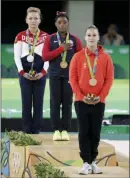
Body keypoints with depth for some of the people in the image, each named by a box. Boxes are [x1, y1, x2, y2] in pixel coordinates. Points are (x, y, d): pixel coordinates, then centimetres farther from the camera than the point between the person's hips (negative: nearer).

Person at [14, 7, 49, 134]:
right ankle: (27, 132, 4)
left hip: (40, 74, 0)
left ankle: (36, 132, 7)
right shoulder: (20, 36, 5)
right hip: (25, 74, 0)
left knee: (38, 104, 1)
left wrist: (43, 72, -10)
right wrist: (22, 72, -10)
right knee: (26, 104, -1)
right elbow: (16, 56, 2)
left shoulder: (45, 36, 6)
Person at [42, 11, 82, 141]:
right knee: (55, 102, -2)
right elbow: (45, 56, -5)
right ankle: (56, 130, 1)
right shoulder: (50, 39, 5)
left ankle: (65, 130, 3)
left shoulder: (75, 40, 7)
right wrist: (61, 49, -11)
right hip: (55, 75, 0)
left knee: (67, 102, -1)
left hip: (69, 75, 0)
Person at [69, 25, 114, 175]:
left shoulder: (105, 57, 3)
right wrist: (81, 96, -10)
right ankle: (86, 162, 0)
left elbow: (109, 79, 1)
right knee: (84, 132, -2)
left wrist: (101, 96, -9)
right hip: (81, 101, -1)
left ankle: (93, 161, 12)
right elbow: (72, 78, -1)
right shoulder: (78, 56, 1)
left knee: (95, 132, 4)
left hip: (98, 101, 1)